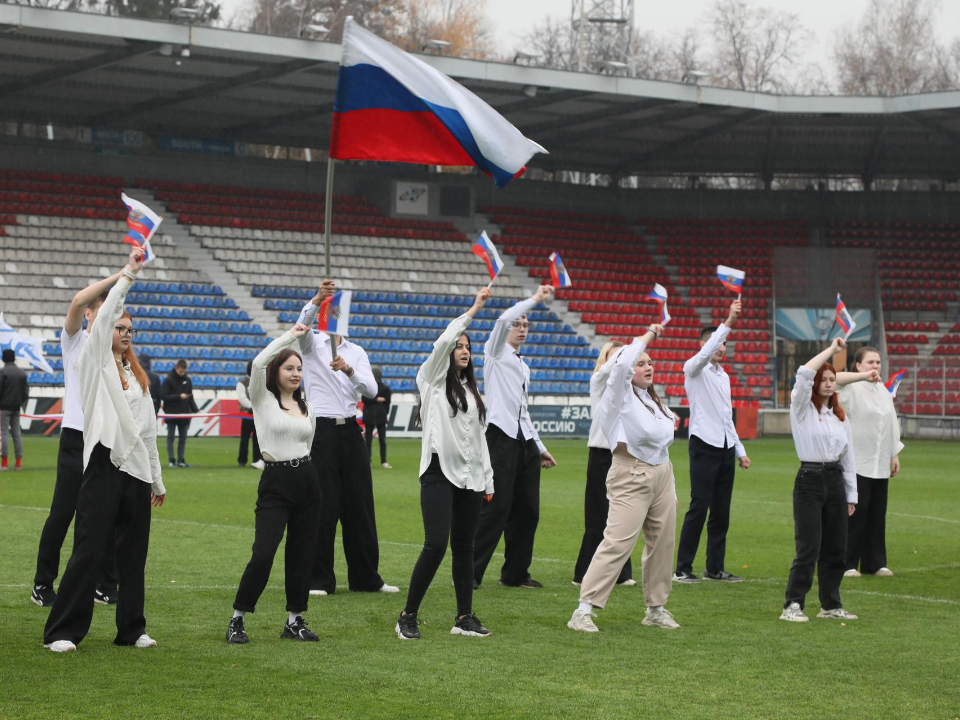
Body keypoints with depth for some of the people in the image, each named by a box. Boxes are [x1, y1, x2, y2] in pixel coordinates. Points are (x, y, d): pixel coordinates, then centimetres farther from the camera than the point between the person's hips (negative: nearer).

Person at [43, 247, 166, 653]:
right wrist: (129, 274, -11)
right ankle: (61, 632, -5)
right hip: (104, 466, -6)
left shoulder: (138, 378, 20)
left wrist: (157, 480, 21)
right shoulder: (94, 364, 3)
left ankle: (132, 630, 15)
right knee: (88, 550, -9)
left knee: (133, 554, 7)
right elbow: (105, 315, -11)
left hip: (137, 470, 6)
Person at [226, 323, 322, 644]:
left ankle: (294, 620, 15)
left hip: (306, 480, 5)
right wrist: (290, 335, -13)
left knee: (302, 552, 5)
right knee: (263, 554, -14)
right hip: (274, 483, -5)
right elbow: (258, 363, -19)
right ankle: (237, 619, -2)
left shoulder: (307, 408, 12)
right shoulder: (262, 400, -2)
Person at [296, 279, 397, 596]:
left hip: (350, 430, 4)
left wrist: (349, 370, -23)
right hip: (321, 430, -4)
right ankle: (319, 580, 2)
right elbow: (303, 323, -23)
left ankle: (366, 577, 14)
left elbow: (371, 389, -3)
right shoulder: (312, 344, 2)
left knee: (360, 503, 6)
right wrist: (317, 300, -42)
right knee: (323, 505, -5)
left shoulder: (356, 352, 12)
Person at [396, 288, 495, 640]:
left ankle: (464, 617, 12)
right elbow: (443, 341, -16)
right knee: (436, 543, -14)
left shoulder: (471, 390, 18)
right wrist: (473, 310, -13)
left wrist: (488, 479, 16)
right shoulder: (432, 380, 1)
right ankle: (408, 616, -6)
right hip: (439, 471, -6)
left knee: (464, 546, 7)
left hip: (470, 476, 6)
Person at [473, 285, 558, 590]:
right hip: (502, 436, -8)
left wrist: (540, 447, 25)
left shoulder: (524, 367, 25)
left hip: (525, 442, 8)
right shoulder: (496, 351, 4)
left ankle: (515, 573, 14)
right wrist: (535, 299, -9)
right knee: (497, 507, -13)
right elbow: (504, 319, -16)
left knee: (527, 510, 5)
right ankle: (470, 573, -9)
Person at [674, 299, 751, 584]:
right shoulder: (695, 369, -2)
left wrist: (740, 451, 19)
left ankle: (715, 568, 13)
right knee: (699, 507, -10)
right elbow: (706, 352, -26)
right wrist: (729, 322, -33)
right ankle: (682, 569, -6)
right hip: (704, 446, -7)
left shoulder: (724, 376, 19)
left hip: (726, 448, 7)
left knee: (721, 510, 7)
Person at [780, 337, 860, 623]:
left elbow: (849, 457, 16)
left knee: (835, 548, 8)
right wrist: (831, 350, -14)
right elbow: (804, 374, -20)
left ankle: (830, 604, 18)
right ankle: (792, 605, -6)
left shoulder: (840, 416, 14)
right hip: (810, 479, -6)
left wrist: (851, 495, 13)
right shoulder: (802, 409, -2)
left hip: (835, 480, 6)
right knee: (808, 548, -10)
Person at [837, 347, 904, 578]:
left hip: (880, 464, 6)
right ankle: (848, 563, -1)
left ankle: (875, 563, 15)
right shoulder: (852, 388, -6)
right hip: (857, 462, -6)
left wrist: (895, 455, 18)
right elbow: (833, 379, -28)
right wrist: (864, 376, -38)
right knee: (856, 511, -7)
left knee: (877, 513, 8)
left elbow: (892, 423, 21)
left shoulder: (883, 390, 15)